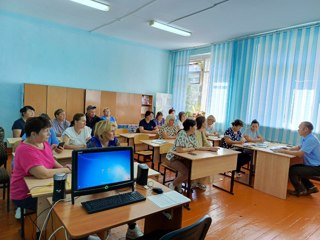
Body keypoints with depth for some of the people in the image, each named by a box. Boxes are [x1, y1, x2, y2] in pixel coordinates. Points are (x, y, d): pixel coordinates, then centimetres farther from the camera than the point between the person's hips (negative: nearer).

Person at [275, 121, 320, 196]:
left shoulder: (311, 139, -25)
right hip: (311, 165, 10)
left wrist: (284, 151, -20)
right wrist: (288, 149, 2)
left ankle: (301, 191, 6)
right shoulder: (306, 138, 5)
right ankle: (310, 187, 23)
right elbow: (299, 147, 20)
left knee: (292, 170, -14)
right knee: (295, 168, 21)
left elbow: (300, 154, -29)